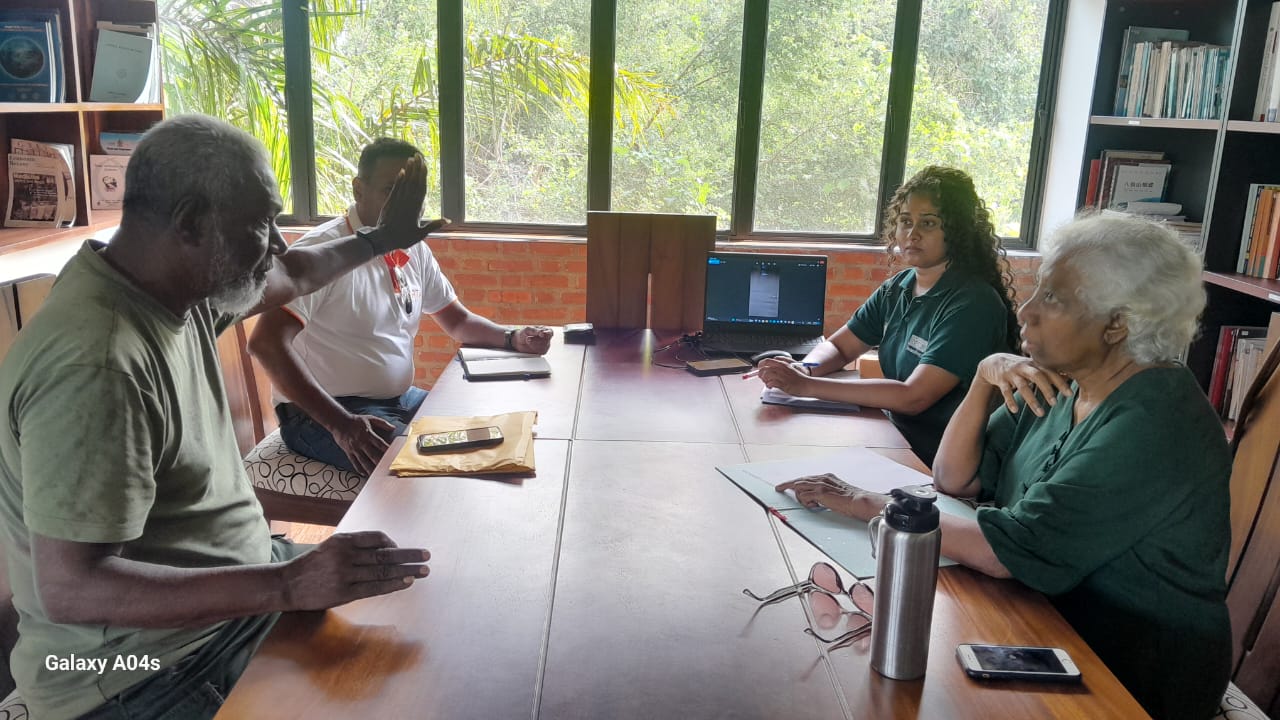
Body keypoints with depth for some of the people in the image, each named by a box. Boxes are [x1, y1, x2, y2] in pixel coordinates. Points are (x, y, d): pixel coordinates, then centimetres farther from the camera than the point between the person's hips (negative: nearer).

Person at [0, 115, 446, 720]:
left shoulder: (178, 283, -1)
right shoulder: (95, 364, -29)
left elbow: (288, 279, 21)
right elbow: (69, 588, -30)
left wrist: (382, 240, 31)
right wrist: (288, 586, -37)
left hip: (234, 581, 9)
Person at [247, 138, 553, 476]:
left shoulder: (415, 251, 8)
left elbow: (458, 320, 20)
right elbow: (267, 343, -26)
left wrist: (512, 339, -1)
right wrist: (340, 424, -34)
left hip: (402, 399, 8)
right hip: (323, 415, -8)